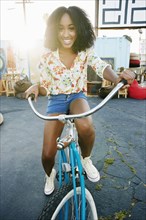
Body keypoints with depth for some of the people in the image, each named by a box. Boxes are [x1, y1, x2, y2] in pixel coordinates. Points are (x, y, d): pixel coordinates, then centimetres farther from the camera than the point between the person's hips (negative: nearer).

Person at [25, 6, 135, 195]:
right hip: (56, 100, 0)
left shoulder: (85, 52, -6)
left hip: (77, 96, 0)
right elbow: (46, 85, 0)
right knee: (47, 154, -9)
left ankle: (85, 159, -1)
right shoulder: (48, 56, -8)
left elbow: (101, 67, -21)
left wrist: (117, 78, -43)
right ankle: (50, 174, 31)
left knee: (85, 126, -38)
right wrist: (36, 86, -24)